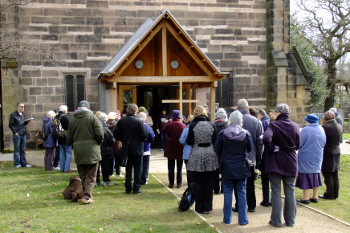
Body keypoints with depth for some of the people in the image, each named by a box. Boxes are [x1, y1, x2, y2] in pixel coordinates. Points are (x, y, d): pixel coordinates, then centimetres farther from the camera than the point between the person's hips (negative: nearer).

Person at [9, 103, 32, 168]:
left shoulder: (23, 114, 14)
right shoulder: (13, 115, -4)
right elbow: (10, 125, -5)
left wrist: (27, 121, 1)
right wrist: (15, 132, -12)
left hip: (23, 134, 6)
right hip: (17, 135, -6)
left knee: (23, 150, 9)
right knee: (17, 149, 1)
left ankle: (23, 163, 13)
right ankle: (17, 164, 7)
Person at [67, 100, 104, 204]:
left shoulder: (72, 119, 5)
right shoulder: (92, 117, -6)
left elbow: (69, 138, 8)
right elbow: (100, 134, -11)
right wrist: (98, 142, 8)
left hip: (78, 151, 4)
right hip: (91, 150, -3)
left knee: (83, 175, 15)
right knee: (91, 175, 2)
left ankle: (85, 194, 19)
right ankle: (87, 196, -7)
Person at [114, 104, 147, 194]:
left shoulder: (121, 121, -3)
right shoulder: (139, 122, -14)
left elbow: (116, 135, -2)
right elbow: (145, 135, -15)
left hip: (126, 149, 4)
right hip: (137, 150, -3)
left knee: (128, 169, 14)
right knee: (137, 170, 6)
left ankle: (128, 188, 17)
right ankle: (136, 189, 7)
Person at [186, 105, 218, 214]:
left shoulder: (193, 125, -7)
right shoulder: (211, 125, 0)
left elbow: (189, 142, -5)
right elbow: (215, 141, 5)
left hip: (197, 156, -2)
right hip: (210, 154, 2)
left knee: (198, 183, 7)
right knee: (208, 183, 8)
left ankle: (199, 207, 12)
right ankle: (207, 207, 13)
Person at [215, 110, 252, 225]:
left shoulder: (222, 134, -9)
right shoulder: (246, 134, -7)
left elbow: (217, 150, -1)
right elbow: (250, 149, 3)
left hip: (227, 167, 0)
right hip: (242, 168, 0)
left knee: (227, 192, 9)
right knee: (241, 193, 8)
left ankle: (227, 219, 15)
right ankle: (243, 219, 13)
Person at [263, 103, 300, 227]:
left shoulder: (274, 125, -13)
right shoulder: (295, 126, 2)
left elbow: (266, 138, -31)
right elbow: (298, 145, 9)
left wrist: (272, 148, -15)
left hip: (275, 162, -4)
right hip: (291, 163, 4)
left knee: (276, 191, 4)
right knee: (290, 192, 11)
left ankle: (276, 220, 9)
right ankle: (290, 220, 19)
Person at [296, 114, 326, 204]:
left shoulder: (306, 130, -18)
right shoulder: (321, 129, 2)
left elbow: (299, 143, -16)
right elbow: (323, 143, 10)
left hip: (306, 157, -6)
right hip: (317, 156, 6)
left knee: (305, 176, 1)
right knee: (315, 175, 15)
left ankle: (305, 198, 3)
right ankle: (315, 197, 20)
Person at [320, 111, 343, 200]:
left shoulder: (325, 127, -19)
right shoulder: (340, 127, 3)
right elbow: (340, 140, 13)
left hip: (327, 153, -7)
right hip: (336, 152, 7)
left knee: (327, 175, 2)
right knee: (334, 175, 15)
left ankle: (329, 194, 7)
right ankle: (335, 193, 22)